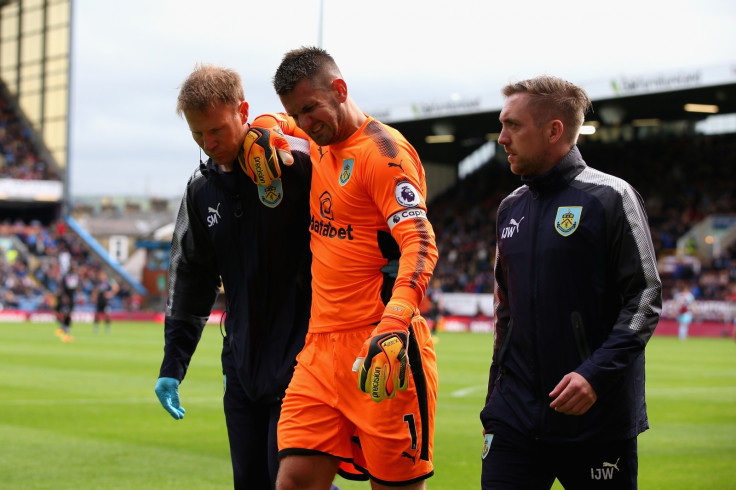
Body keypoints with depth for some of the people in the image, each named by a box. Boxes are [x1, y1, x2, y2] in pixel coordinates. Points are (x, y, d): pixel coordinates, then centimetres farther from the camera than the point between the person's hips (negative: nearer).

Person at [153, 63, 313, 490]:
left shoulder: (299, 162, -11)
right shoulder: (202, 189, 10)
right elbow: (191, 279, 19)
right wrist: (173, 365, 17)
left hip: (300, 359, -6)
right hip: (242, 366, 7)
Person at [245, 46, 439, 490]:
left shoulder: (382, 149, -9)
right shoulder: (321, 147, 16)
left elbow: (420, 242, -20)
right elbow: (275, 122, 39)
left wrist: (396, 319, -35)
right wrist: (266, 130, 13)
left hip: (380, 351, -7)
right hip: (322, 347, 7)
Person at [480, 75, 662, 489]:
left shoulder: (610, 198, -5)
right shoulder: (511, 209, 14)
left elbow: (645, 299, -10)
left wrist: (596, 374, -21)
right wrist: (495, 401, 17)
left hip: (599, 420, -5)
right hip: (515, 417, 5)